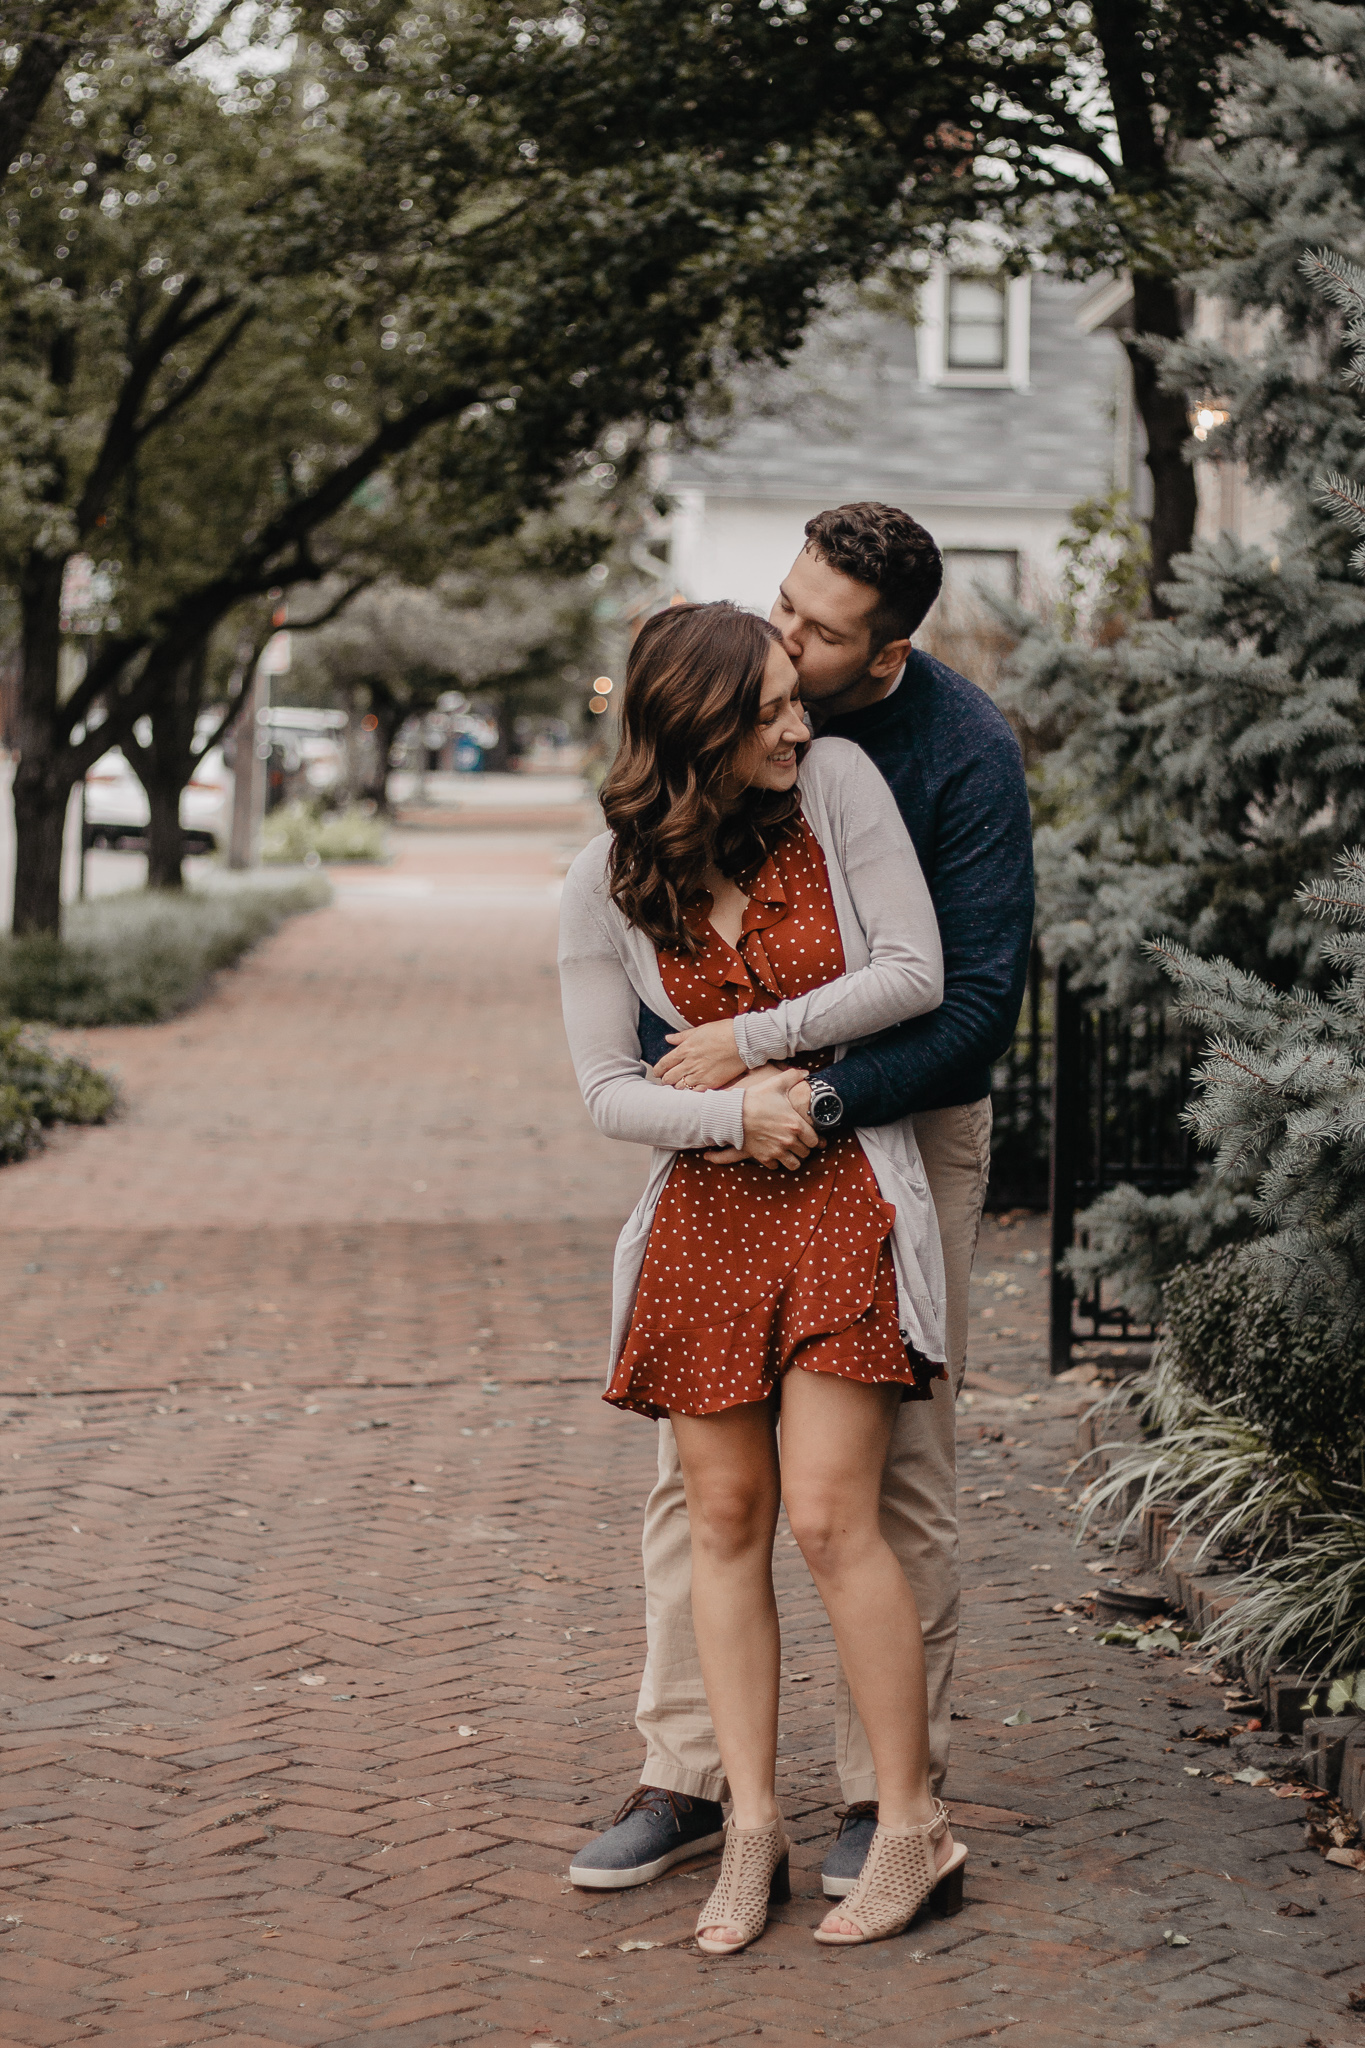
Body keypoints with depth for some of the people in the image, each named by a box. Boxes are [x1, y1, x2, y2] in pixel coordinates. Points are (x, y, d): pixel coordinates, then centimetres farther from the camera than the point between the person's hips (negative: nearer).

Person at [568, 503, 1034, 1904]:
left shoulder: (965, 753, -17)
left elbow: (980, 1000, -20)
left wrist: (822, 1102, -29)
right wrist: (680, 1073, -14)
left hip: (904, 1121, -3)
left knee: (898, 1469, -1)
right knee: (697, 1453, 2)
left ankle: (888, 1791, 9)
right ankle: (684, 1776, 10)